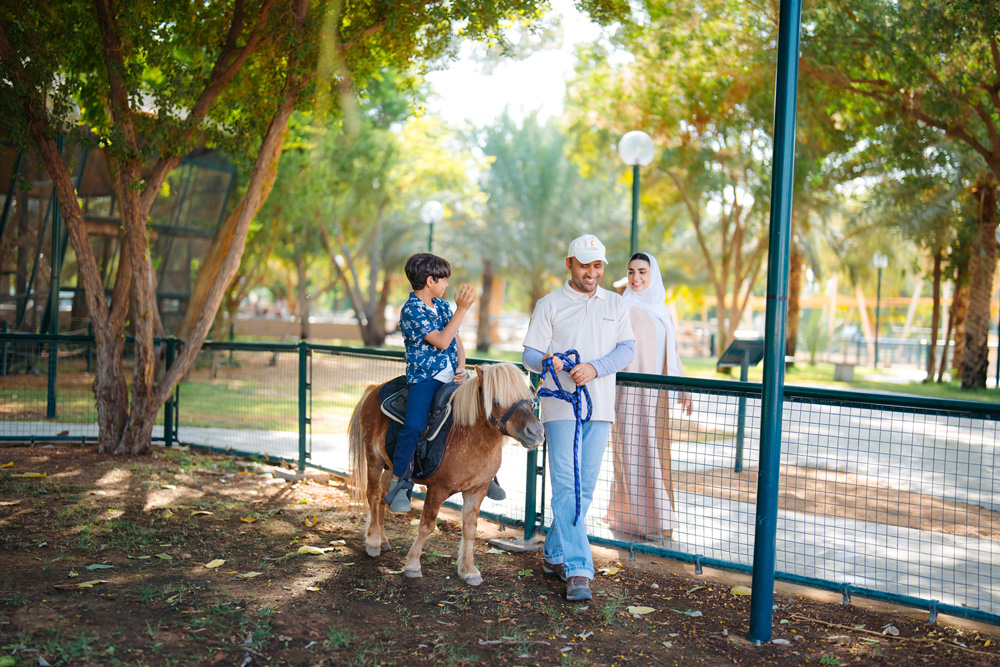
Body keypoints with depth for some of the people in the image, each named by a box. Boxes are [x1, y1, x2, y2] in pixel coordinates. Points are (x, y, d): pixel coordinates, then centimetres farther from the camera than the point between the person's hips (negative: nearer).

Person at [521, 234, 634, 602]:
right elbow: (529, 354, 1)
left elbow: (626, 350, 4)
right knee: (566, 486, -11)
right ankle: (577, 570, -11)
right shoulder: (549, 305, 4)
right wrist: (547, 361, -23)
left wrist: (595, 368, -15)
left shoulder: (616, 304, 13)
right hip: (561, 405, -4)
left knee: (585, 489, 8)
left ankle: (554, 554, 23)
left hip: (600, 406, 4)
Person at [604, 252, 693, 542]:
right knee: (637, 453, -4)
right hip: (632, 392, -7)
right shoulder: (624, 308, -6)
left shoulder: (661, 310, 15)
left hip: (657, 394, 7)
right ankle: (640, 520, 3)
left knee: (654, 453, 10)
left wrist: (683, 389, 16)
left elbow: (672, 352, 19)